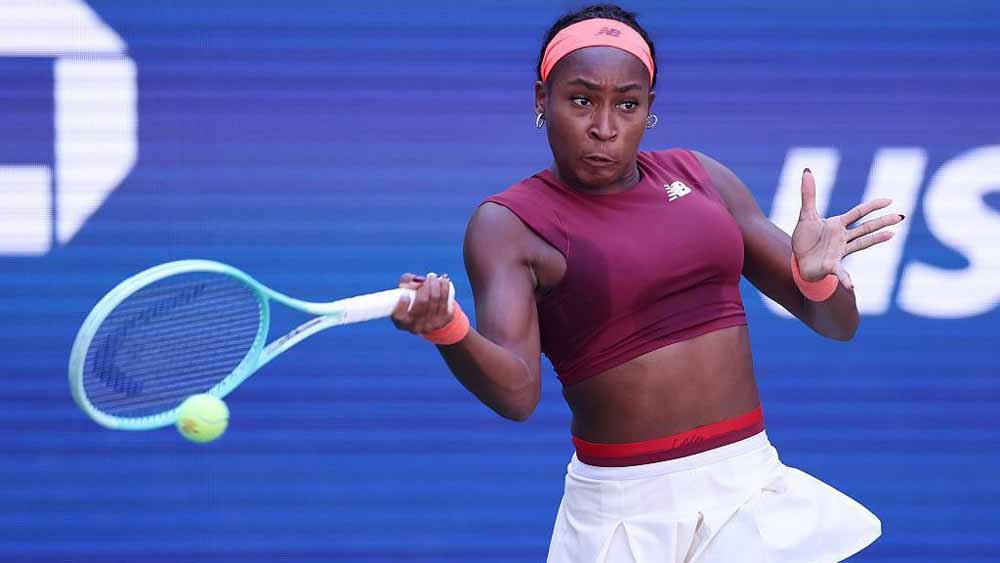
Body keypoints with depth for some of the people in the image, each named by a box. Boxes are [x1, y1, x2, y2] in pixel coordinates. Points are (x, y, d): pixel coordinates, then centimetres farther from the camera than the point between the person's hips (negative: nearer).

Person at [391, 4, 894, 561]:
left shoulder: (700, 177, 5)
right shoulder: (508, 225, -7)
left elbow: (837, 325, 7)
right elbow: (517, 391, -21)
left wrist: (817, 278, -16)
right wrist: (450, 332, -42)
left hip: (748, 483, 4)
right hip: (627, 510, -3)